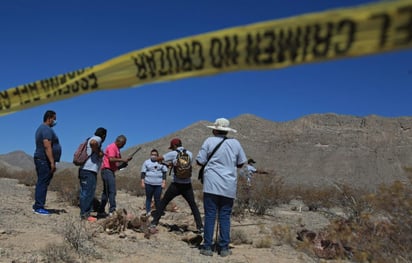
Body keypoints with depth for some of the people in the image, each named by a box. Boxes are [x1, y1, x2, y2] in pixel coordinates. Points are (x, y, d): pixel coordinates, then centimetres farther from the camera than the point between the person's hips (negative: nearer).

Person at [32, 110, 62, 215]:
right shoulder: (47, 129, -13)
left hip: (39, 159, 11)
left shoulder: (41, 128, 20)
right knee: (43, 183, -8)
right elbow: (47, 147, -22)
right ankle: (39, 207, -6)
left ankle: (37, 206, 19)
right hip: (45, 160, -11)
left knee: (41, 183, 14)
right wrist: (52, 162, -23)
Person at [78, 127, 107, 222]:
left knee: (85, 193, 11)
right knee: (88, 193, -8)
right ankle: (85, 214, -7)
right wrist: (98, 152, -16)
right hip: (89, 171, -10)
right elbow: (93, 143, -29)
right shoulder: (97, 139, -5)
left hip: (84, 170, 10)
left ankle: (84, 214, 15)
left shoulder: (92, 139, 24)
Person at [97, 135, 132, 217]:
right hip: (107, 170, -10)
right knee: (112, 191, -13)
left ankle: (101, 211, 16)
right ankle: (112, 210, -14)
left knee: (106, 192, 11)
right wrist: (122, 160, -17)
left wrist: (125, 160, 6)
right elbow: (111, 159, -24)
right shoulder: (112, 147, -10)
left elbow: (117, 162, 21)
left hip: (110, 171, 10)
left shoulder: (116, 149, 19)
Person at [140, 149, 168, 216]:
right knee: (148, 198, 5)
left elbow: (164, 173, 7)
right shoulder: (146, 162, 7)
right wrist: (142, 182, -1)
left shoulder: (161, 162, 7)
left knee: (157, 199, 1)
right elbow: (143, 173, 6)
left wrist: (164, 182, 0)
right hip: (149, 184, 0)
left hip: (158, 184, 0)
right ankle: (148, 212, 10)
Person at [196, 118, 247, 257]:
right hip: (229, 186, 2)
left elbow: (200, 161, -3)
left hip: (212, 184, -2)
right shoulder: (235, 143, 4)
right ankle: (224, 248, 9)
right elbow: (241, 164, 11)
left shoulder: (209, 141, -3)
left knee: (210, 215, 3)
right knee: (225, 217, 8)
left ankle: (207, 247, 5)